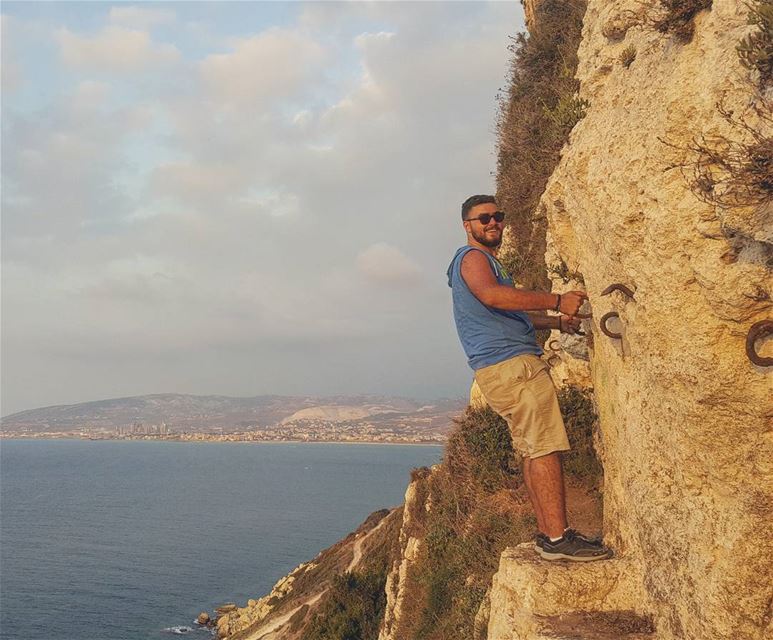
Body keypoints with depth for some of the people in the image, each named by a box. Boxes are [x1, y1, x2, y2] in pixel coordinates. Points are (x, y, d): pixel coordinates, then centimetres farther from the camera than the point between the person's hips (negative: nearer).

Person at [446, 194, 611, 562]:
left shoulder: (486, 261, 30)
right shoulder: (472, 257, -4)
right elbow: (492, 296, -25)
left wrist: (558, 322, 19)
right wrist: (557, 301, -26)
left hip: (509, 367, 11)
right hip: (510, 364, -11)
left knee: (532, 451, 8)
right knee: (545, 448, -15)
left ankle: (547, 534, 10)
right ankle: (558, 538, -16)